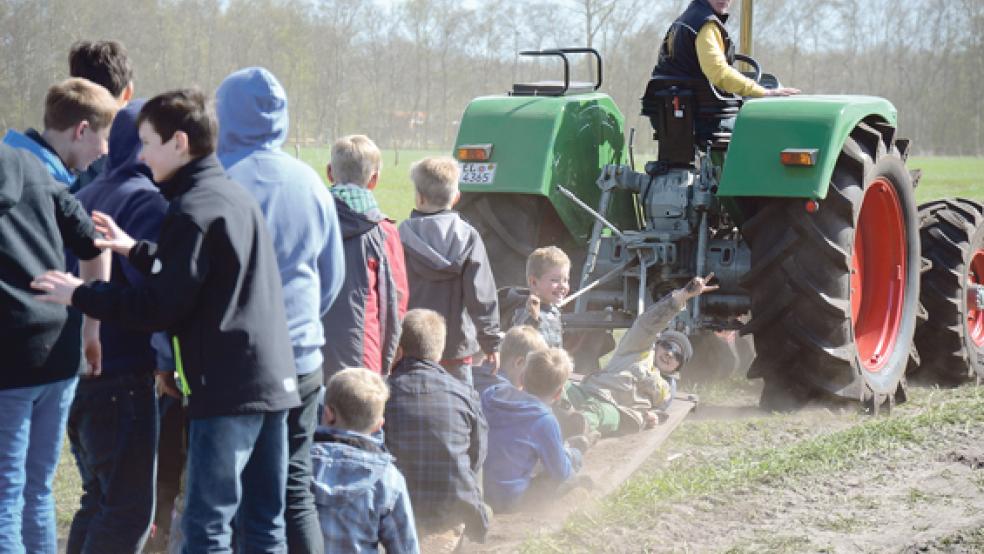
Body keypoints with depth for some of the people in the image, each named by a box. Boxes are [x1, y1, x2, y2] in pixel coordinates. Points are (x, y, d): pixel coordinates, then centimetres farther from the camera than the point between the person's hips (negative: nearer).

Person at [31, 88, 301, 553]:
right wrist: (134, 250, 23)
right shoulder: (236, 196, 17)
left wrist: (81, 295, -5)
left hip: (228, 389, -9)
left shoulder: (193, 210, -12)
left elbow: (161, 306, -14)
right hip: (273, 380, 9)